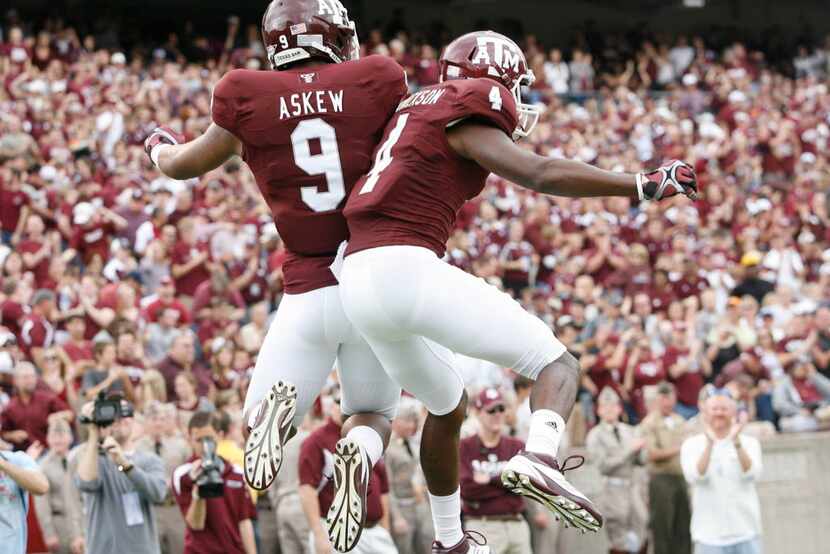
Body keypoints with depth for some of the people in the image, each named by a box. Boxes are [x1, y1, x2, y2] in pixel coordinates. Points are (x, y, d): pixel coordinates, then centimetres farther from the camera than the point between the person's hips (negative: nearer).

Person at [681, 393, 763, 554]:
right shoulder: (692, 444, 3)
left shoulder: (749, 442, 5)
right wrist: (710, 443, -25)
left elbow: (751, 474, -13)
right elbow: (695, 476, -14)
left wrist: (737, 442, -26)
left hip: (746, 532, 1)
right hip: (709, 534, -1)